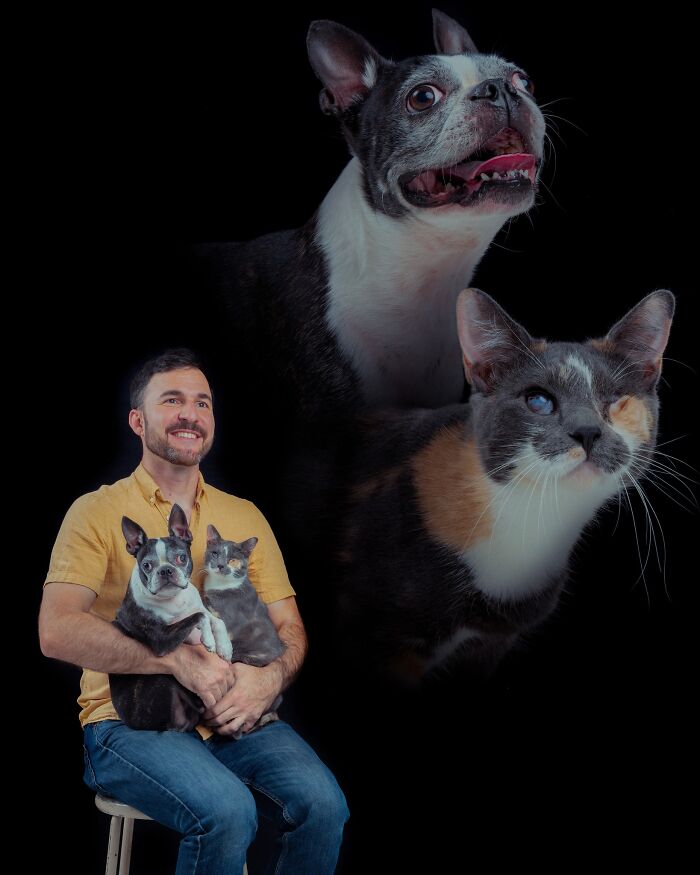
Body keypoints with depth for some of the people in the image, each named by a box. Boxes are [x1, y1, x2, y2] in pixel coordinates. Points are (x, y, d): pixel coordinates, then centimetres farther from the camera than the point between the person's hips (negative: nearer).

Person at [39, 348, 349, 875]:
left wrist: (271, 678, -11)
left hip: (235, 718, 4)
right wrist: (177, 659, -22)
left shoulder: (245, 516, 17)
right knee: (225, 812, -32)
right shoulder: (99, 511, 2)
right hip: (129, 720, -4)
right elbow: (57, 632, -12)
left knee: (323, 804, -25)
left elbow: (290, 628, 13)